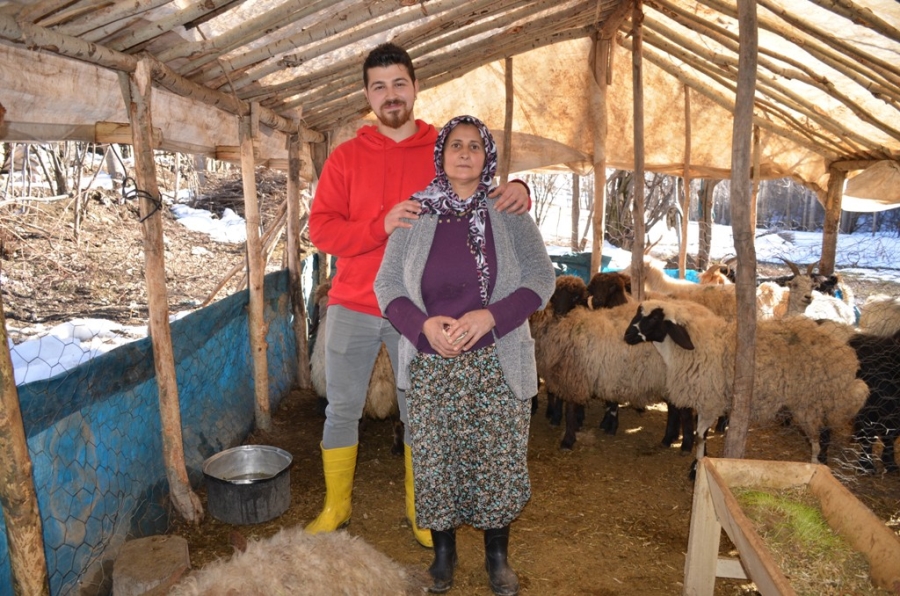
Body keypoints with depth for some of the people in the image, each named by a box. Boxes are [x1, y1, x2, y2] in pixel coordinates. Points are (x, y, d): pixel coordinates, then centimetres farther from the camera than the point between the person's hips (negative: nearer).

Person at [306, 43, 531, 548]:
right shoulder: (346, 157, 2)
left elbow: (483, 201, 4)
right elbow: (321, 229, -5)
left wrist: (516, 192, -20)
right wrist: (381, 225, -22)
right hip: (352, 308, 1)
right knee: (341, 409, 11)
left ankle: (420, 508, 31)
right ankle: (336, 506, 31)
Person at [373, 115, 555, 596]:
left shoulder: (510, 215, 1)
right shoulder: (415, 216, 2)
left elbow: (541, 278, -2)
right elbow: (386, 283, 2)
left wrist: (490, 315, -17)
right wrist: (424, 323, -16)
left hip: (497, 362, 0)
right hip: (431, 365, 1)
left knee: (499, 460, 6)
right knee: (435, 460, 8)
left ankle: (497, 555, 29)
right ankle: (442, 551, 31)